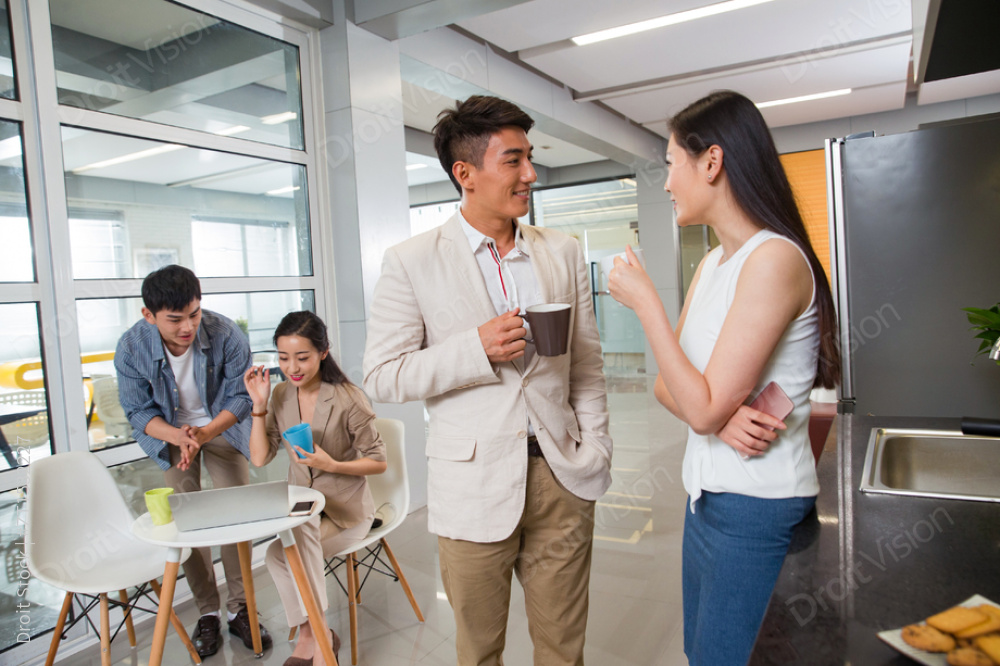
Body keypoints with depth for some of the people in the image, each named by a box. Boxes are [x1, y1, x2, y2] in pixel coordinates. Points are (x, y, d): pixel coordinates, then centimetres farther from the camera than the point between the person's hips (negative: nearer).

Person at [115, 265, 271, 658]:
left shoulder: (227, 335, -26)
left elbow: (240, 397, -16)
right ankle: (207, 613, 14)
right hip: (170, 432, 1)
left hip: (222, 425, -1)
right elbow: (139, 411, -11)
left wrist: (204, 433, -30)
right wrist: (179, 437, -30)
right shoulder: (131, 349, -21)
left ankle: (239, 609, 10)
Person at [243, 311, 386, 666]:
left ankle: (310, 636, -6)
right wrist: (259, 404, -10)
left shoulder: (347, 399, -16)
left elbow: (379, 463, -10)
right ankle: (319, 636, -8)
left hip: (346, 510, -4)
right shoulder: (281, 395, 0)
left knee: (280, 552, -24)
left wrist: (332, 465, -25)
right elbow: (259, 458, -2)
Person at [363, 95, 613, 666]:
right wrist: (477, 349, -19)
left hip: (562, 479, 3)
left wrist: (596, 454, 2)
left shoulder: (564, 253, 5)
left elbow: (587, 366, 9)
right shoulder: (411, 262, -6)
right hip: (475, 486, -2)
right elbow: (383, 378, -7)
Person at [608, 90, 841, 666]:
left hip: (757, 508, -8)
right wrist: (721, 414, -14)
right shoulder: (713, 263, 9)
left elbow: (703, 408, -22)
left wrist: (644, 300, -17)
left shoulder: (775, 258, -19)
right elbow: (669, 386, 7)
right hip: (710, 491, 8)